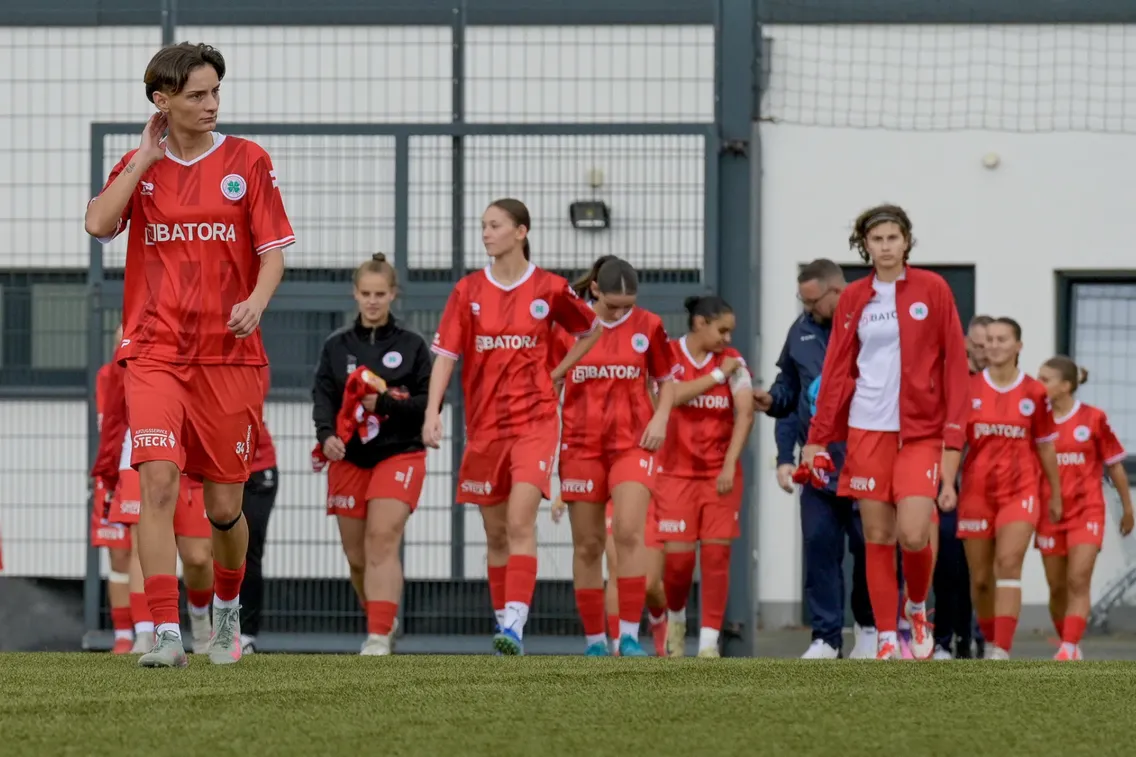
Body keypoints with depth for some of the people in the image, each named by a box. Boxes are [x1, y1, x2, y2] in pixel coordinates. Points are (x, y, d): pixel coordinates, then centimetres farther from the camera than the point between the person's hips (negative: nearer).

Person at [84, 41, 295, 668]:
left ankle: (227, 609, 35)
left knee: (224, 506, 5)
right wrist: (145, 158, -6)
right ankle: (166, 635, -20)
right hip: (154, 353, 0)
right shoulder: (138, 164, 7)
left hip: (229, 354, 0)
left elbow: (273, 250, 3)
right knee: (157, 480, -18)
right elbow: (98, 224, -9)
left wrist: (257, 301, -16)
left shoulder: (247, 162, 4)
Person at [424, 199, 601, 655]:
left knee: (521, 523, -17)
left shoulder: (549, 289, -1)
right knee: (495, 533, 9)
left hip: (534, 421, -3)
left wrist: (556, 374, 6)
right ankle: (503, 621, 20)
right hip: (483, 424, 3)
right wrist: (432, 413, -12)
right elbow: (446, 354, -1)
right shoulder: (468, 291, 3)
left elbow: (590, 331, 15)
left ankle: (515, 624, -25)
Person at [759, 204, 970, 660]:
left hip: (920, 430, -2)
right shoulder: (853, 299, 7)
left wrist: (954, 437, -5)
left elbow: (954, 362, 0)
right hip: (867, 429, 2)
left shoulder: (932, 290, 1)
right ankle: (886, 639, 8)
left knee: (913, 534, -13)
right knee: (877, 536, 1)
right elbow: (837, 370, 10)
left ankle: (917, 607, 16)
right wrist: (817, 438, 7)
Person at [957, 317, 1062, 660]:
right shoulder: (969, 388, 2)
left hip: (1021, 491, -2)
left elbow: (1045, 446, 11)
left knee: (1009, 564, -18)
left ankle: (1002, 652, -23)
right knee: (980, 578, 5)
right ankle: (990, 642, 24)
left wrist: (1055, 494, 16)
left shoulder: (1034, 393, 2)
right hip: (976, 491, 2)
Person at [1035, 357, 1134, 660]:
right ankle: (1068, 646, 23)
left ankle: (1069, 650, -20)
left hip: (1086, 512, -3)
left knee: (1078, 581, -14)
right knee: (1057, 587, 7)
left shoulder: (1094, 419, -3)